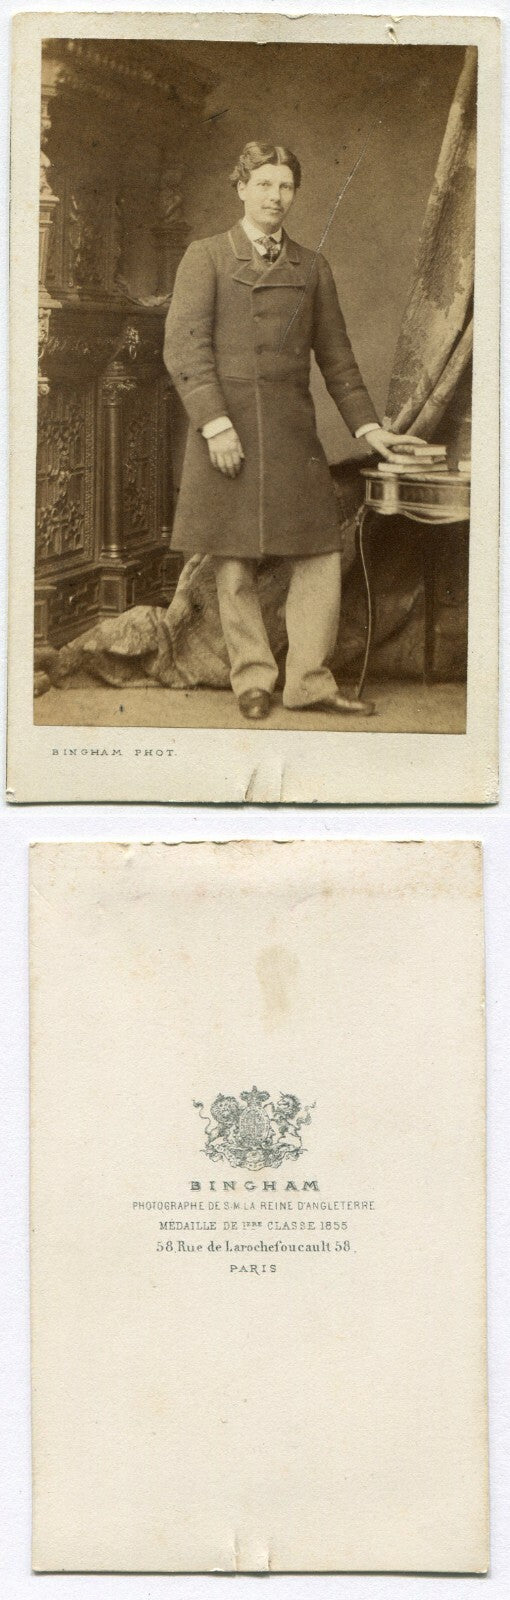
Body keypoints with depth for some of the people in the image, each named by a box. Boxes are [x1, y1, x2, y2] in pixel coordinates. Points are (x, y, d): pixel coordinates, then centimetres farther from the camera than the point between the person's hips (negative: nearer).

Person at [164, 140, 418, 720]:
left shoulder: (312, 268, 16)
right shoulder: (205, 257, 5)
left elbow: (335, 355, 20)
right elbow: (184, 347, -5)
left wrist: (366, 425, 13)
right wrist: (215, 423, -15)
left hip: (292, 431, 3)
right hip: (225, 428, -3)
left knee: (320, 555, -2)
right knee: (234, 565, 1)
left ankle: (309, 680, 6)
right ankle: (253, 679, 12)